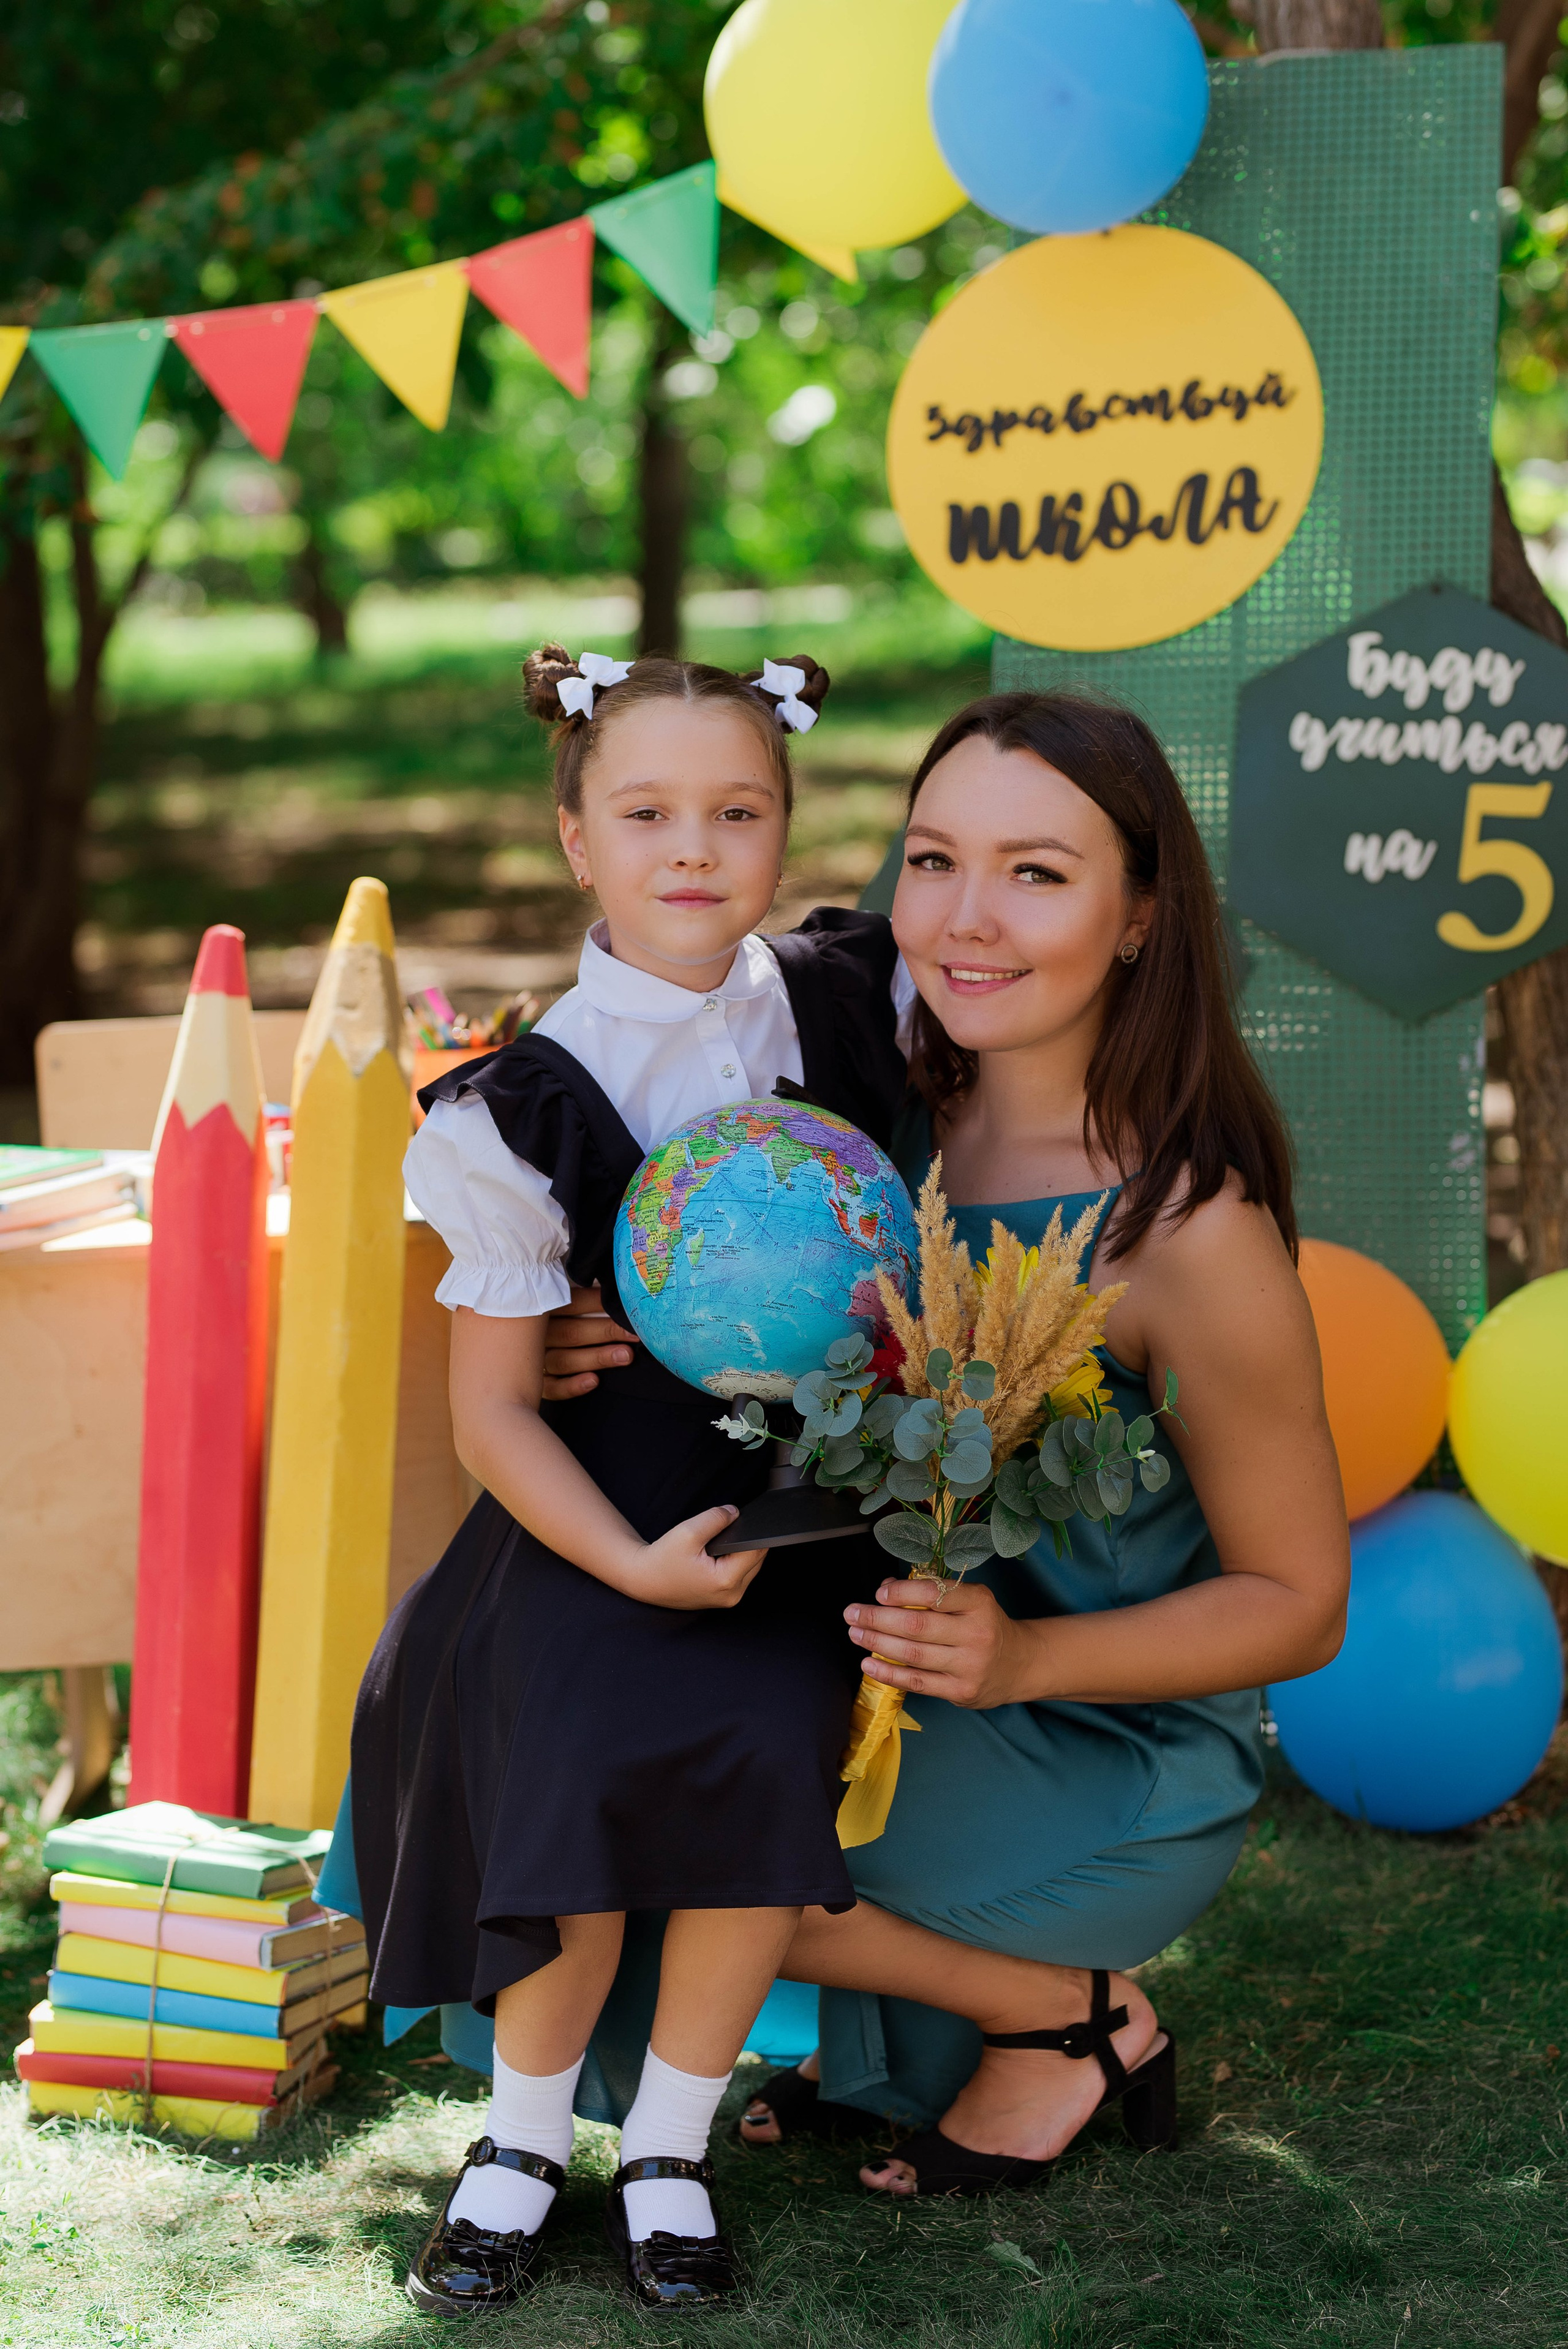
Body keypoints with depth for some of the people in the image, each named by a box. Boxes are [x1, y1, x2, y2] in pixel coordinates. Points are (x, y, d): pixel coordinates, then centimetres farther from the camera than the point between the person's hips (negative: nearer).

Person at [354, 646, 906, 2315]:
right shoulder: (530, 1106, -9)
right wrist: (637, 1563, -17)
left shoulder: (840, 1005, 0)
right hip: (595, 1512, -2)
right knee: (576, 1771, -22)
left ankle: (670, 2145, 1)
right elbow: (491, 1408, -7)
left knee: (774, 1758, -22)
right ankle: (524, 2136, 6)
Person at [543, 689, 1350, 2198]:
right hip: (898, 1693, 7)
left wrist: (1021, 1658, -30)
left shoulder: (1188, 1227, -23)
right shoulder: (900, 1120, -5)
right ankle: (900, 2031, 12)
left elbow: (1297, 1603, -15)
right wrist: (607, 1354, -14)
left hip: (1119, 1773, -7)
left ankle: (1068, 2014, 1)